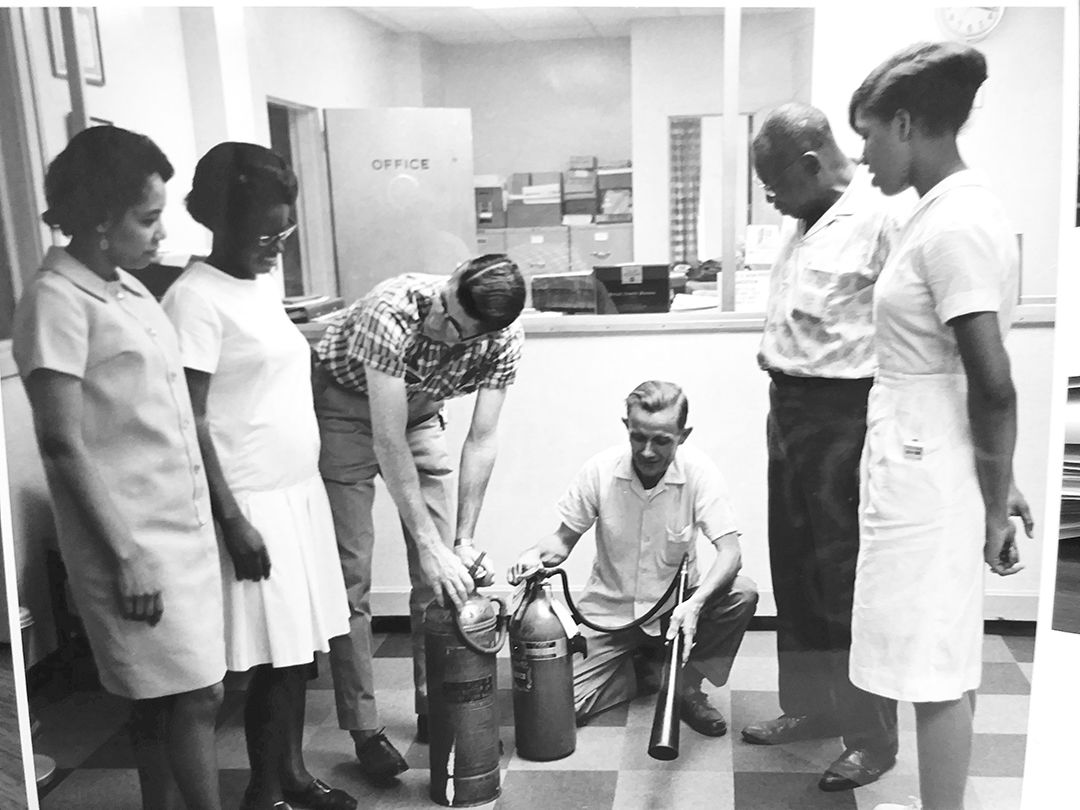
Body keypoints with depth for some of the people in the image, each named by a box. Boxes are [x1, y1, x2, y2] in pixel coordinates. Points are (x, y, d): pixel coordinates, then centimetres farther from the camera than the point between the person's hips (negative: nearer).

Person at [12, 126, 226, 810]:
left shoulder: (129, 286, 10)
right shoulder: (57, 301, -13)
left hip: (184, 529, 7)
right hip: (135, 544, -7)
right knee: (197, 696, -2)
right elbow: (63, 445, -16)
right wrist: (125, 556, -17)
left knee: (162, 698, 15)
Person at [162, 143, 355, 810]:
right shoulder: (197, 299, -15)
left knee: (300, 648, 15)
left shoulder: (265, 282, 10)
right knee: (277, 657, 2)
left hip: (300, 492, 8)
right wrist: (233, 521, -18)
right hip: (254, 506, -8)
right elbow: (188, 423, -17)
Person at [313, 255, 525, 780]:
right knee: (351, 572, -7)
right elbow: (388, 443, -37)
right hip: (345, 405, -4)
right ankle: (364, 730, 3)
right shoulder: (392, 311, -38)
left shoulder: (504, 340, -24)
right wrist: (431, 545, -37)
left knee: (440, 571, 1)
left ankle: (435, 707, 17)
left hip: (418, 411, 4)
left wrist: (464, 541, -21)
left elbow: (480, 442, -17)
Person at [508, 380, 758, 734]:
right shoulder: (600, 470, -13)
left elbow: (730, 552, -22)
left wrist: (694, 603, -41)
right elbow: (564, 538, -1)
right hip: (609, 611, 0)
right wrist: (535, 555, -25)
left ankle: (686, 685, -4)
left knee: (742, 594, -28)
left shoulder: (698, 472, -16)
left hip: (675, 608, 0)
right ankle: (640, 670, 16)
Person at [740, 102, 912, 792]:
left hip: (844, 415, -9)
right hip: (789, 408, 9)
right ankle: (811, 708, 33)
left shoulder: (885, 216, -15)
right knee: (795, 569, 16)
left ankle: (874, 736, 18)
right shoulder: (806, 221, 12)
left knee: (845, 578, 0)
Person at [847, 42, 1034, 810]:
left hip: (929, 479, -10)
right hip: (921, 471, 10)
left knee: (937, 667, 2)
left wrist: (996, 502, -13)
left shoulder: (954, 224, -18)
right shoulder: (953, 212, 11)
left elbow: (993, 385, -21)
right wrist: (997, 488, 19)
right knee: (945, 660, 19)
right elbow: (982, 384, 15)